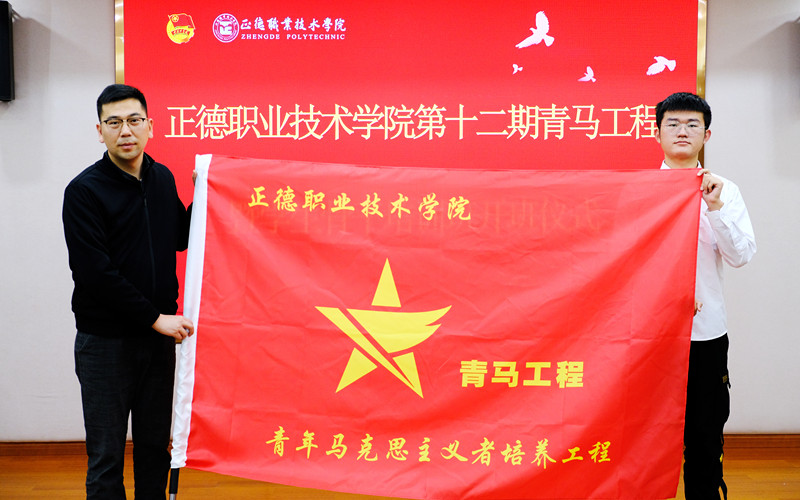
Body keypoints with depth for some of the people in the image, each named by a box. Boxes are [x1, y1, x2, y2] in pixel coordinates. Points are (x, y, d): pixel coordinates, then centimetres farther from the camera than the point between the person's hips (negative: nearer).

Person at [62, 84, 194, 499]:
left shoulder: (162, 179, 7)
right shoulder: (84, 191, -11)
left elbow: (180, 239, 20)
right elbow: (96, 273, -17)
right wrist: (155, 317, -17)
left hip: (159, 338, 5)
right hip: (105, 341, -5)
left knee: (156, 448, 14)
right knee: (106, 457, 3)